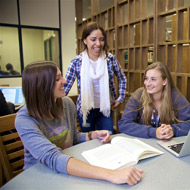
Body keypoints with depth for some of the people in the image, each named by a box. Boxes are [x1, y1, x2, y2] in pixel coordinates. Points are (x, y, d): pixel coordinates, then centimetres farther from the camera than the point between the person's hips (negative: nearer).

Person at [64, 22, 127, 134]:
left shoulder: (110, 59, -6)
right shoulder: (77, 62, -10)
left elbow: (122, 79, 8)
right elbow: (65, 86, -10)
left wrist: (121, 98, 4)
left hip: (105, 108, 1)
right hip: (85, 109, 0)